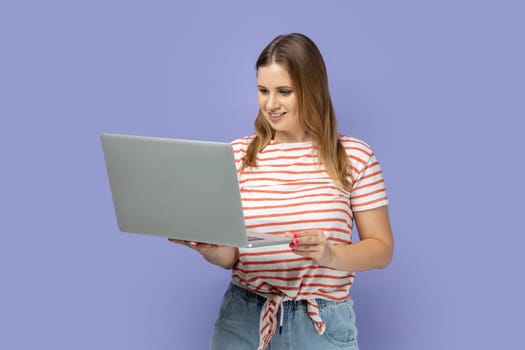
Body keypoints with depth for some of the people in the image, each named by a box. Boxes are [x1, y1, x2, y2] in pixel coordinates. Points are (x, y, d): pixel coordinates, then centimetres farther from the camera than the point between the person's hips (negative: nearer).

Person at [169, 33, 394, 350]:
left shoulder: (354, 157, -3)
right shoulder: (239, 155, 2)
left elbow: (382, 249, -1)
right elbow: (230, 255, 4)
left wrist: (330, 254, -20)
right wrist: (207, 246, -19)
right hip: (242, 320, 2)